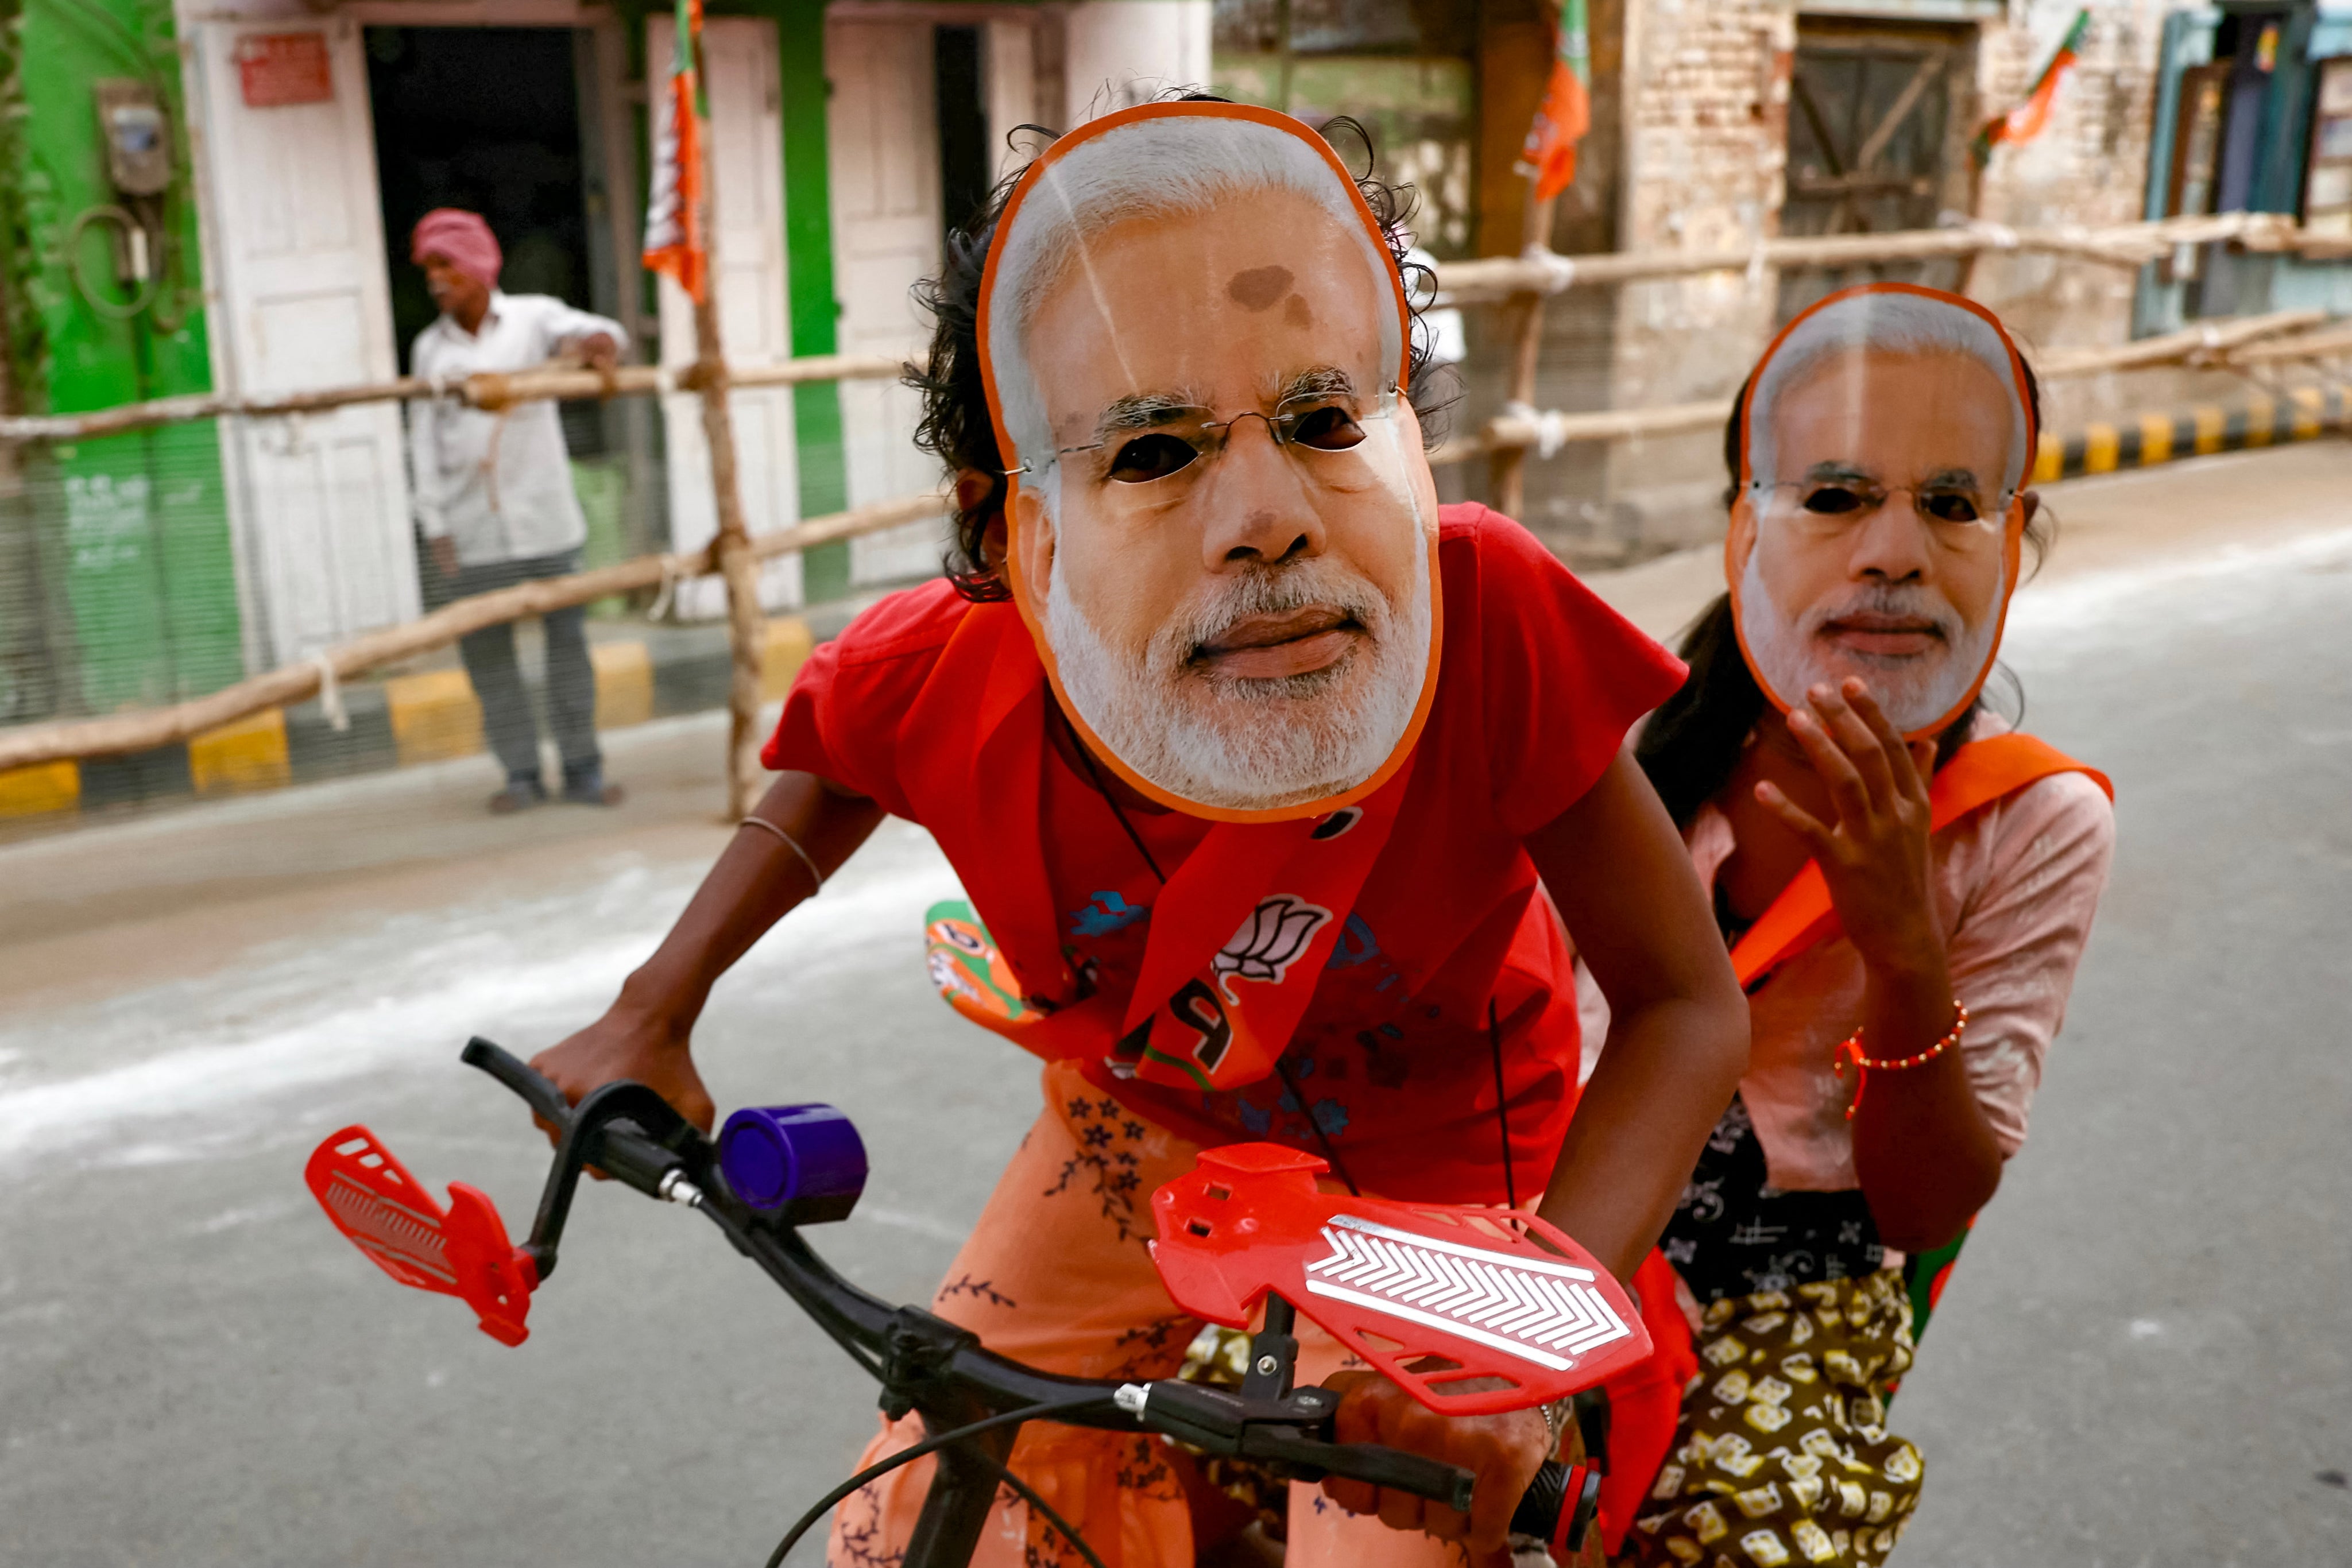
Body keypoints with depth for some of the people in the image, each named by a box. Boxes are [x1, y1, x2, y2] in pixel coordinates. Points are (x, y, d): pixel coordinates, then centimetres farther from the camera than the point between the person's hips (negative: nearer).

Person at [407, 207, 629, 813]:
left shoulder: (533, 317, 4)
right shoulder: (430, 348, 10)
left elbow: (596, 332, -12)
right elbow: (424, 441, 7)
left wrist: (596, 343, -37)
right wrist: (436, 528, 0)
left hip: (543, 518, -2)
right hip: (472, 531, 2)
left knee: (567, 639, 0)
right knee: (486, 652, 1)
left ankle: (582, 770, 8)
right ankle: (522, 773, 11)